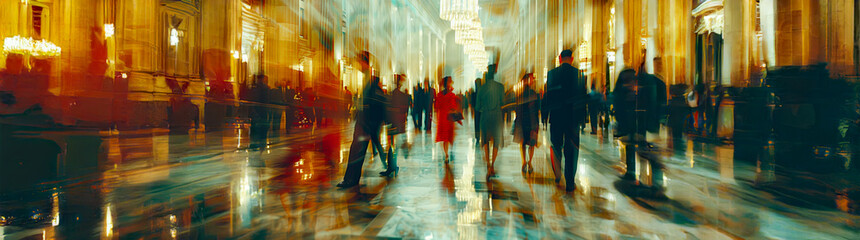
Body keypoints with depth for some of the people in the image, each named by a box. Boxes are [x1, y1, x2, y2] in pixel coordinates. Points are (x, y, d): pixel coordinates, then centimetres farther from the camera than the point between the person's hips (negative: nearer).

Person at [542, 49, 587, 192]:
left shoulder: (551, 73, -3)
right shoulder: (578, 73, -3)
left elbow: (546, 96, 0)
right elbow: (583, 96, 1)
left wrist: (544, 114, 9)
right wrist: (582, 117, 10)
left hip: (555, 117, 1)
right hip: (573, 117, 0)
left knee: (556, 147, 17)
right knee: (572, 150, 5)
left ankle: (557, 176, 22)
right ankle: (569, 183, 5)